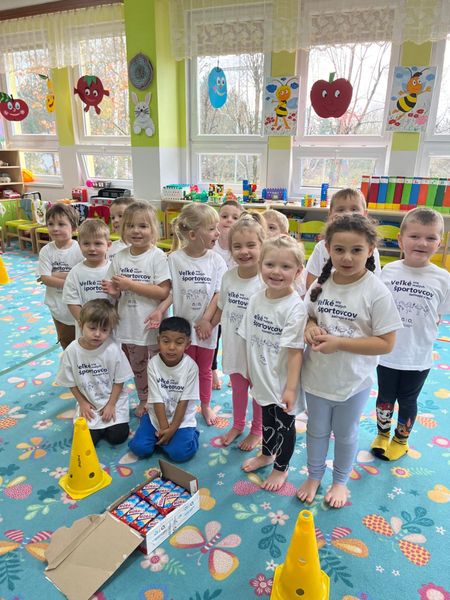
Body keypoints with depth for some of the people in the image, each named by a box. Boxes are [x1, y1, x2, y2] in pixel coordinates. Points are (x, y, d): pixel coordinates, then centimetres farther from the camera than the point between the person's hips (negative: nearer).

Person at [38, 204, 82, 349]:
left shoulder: (81, 249, -17)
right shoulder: (46, 251, -9)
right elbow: (45, 278, -16)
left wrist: (57, 275, -22)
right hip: (58, 305, 3)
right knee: (65, 341, 24)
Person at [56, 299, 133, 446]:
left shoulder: (113, 349, -21)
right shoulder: (72, 351, -16)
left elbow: (119, 380, -9)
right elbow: (71, 382, -1)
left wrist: (111, 405, -9)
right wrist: (82, 403, -2)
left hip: (113, 399, -1)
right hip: (87, 402, 1)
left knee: (118, 436, -8)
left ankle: (107, 421, 22)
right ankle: (98, 425, 23)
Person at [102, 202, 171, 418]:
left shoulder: (157, 256, -13)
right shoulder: (120, 257, 1)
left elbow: (163, 292, -21)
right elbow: (117, 292, 8)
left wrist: (130, 284, -22)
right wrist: (113, 291, -15)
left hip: (153, 325, -5)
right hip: (130, 325, 5)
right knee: (137, 367, 23)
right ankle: (143, 400, 44)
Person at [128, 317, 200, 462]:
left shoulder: (191, 366, -19)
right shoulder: (153, 364, -15)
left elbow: (184, 402, -14)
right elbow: (157, 400, -14)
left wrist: (172, 428, -18)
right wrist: (164, 427, -18)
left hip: (182, 418, -2)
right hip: (157, 415, 2)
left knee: (180, 453, -20)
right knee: (139, 447, -13)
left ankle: (189, 433, 9)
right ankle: (161, 435, 13)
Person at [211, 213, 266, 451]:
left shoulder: (266, 281, -24)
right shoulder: (228, 276, -8)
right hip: (233, 346, 5)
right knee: (237, 388, 24)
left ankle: (257, 430, 43)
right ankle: (237, 425, 48)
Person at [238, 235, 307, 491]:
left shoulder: (295, 307, -23)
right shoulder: (256, 299, -4)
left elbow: (295, 351, -21)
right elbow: (251, 339, 5)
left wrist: (291, 388, -19)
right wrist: (250, 371, 10)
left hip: (283, 382, -5)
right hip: (262, 378, 5)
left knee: (284, 424, 16)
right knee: (267, 418, 26)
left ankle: (281, 468, 40)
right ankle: (267, 454, 53)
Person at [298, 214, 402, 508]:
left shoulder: (376, 292, -19)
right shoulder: (322, 283, -8)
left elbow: (386, 343, -18)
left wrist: (339, 342, -26)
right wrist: (311, 328, -15)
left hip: (353, 381, -3)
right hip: (317, 375, 3)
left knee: (345, 434, 21)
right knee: (316, 430, 22)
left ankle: (341, 480, 48)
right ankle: (314, 476, 48)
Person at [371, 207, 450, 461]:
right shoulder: (389, 271, -10)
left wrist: (420, 333, -9)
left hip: (418, 357, 0)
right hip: (387, 352, 0)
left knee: (408, 400, 19)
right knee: (385, 396, 18)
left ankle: (401, 439, 44)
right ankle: (383, 434, 44)